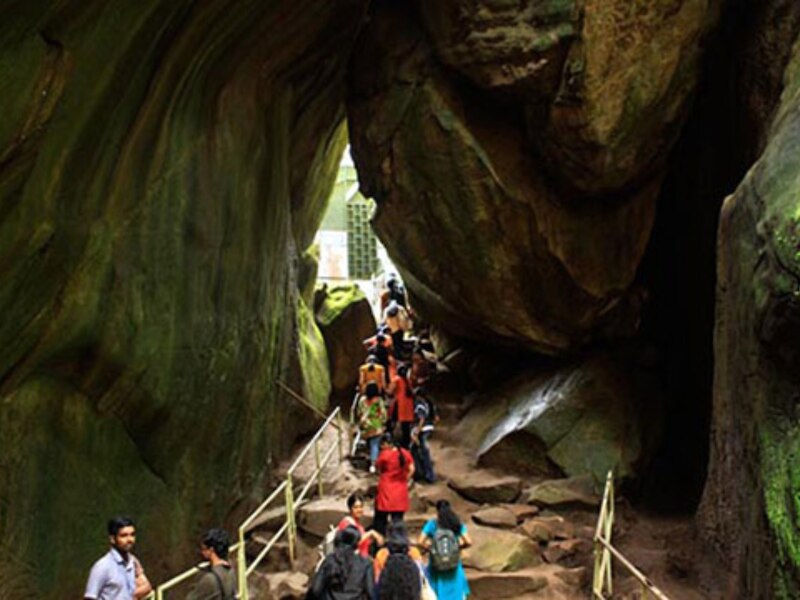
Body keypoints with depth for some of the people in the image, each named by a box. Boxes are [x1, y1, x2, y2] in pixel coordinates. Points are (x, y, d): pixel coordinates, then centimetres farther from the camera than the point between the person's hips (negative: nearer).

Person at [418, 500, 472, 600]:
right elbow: (468, 542, -9)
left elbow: (421, 542, -12)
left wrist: (431, 547, 5)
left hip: (436, 565, -1)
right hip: (453, 565, 1)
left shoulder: (432, 524, -3)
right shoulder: (458, 524, -1)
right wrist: (458, 546, 10)